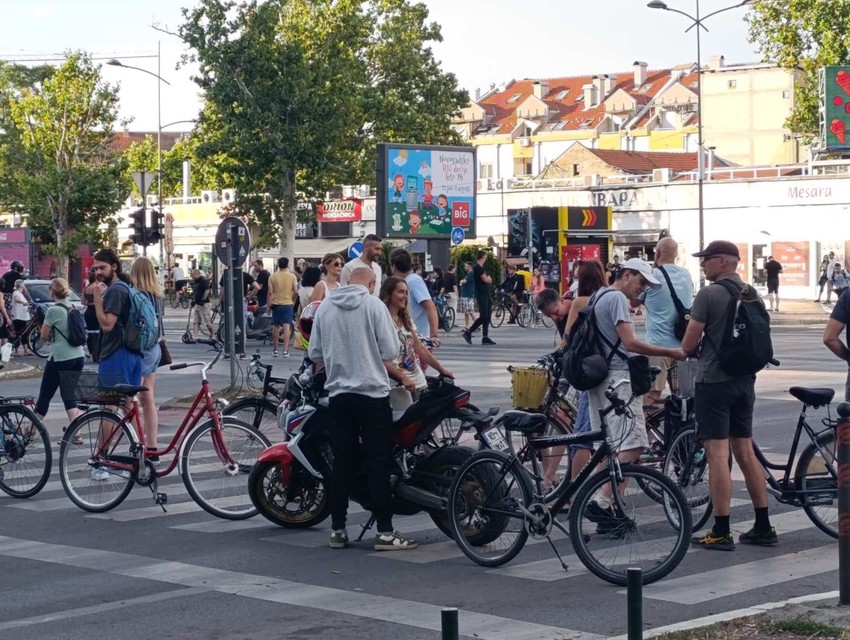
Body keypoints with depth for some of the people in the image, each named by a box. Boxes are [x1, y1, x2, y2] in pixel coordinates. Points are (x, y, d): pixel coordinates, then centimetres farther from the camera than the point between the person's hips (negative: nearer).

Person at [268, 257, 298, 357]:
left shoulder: (273, 277, -3)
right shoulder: (292, 276, -4)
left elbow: (270, 292, -5)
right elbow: (296, 292, -6)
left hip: (276, 304, 1)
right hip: (288, 304, -1)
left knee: (276, 327, 12)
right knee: (287, 326, -3)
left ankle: (275, 350, 18)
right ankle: (285, 350, -10)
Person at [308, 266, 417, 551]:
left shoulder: (325, 306, 4)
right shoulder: (374, 305, -8)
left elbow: (314, 353, 7)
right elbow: (390, 351, -9)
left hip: (338, 392, 4)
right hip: (373, 392, -4)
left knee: (341, 463, 9)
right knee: (378, 463, -1)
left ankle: (338, 530, 11)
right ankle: (385, 532, -1)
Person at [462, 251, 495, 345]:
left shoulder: (481, 268, 19)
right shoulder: (477, 268, -12)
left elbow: (489, 280, 20)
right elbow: (486, 280, -17)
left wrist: (488, 278, -1)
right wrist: (489, 277, 5)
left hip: (486, 295, 10)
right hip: (481, 295, -10)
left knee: (487, 317, 6)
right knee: (483, 317, -13)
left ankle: (485, 337, 6)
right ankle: (468, 332, -6)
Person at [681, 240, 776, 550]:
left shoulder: (709, 294, -14)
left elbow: (688, 344, -12)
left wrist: (692, 350, 9)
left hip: (714, 381, -7)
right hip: (744, 380, 8)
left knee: (717, 454, -5)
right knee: (745, 452, 13)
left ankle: (721, 532, -3)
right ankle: (763, 528, 17)